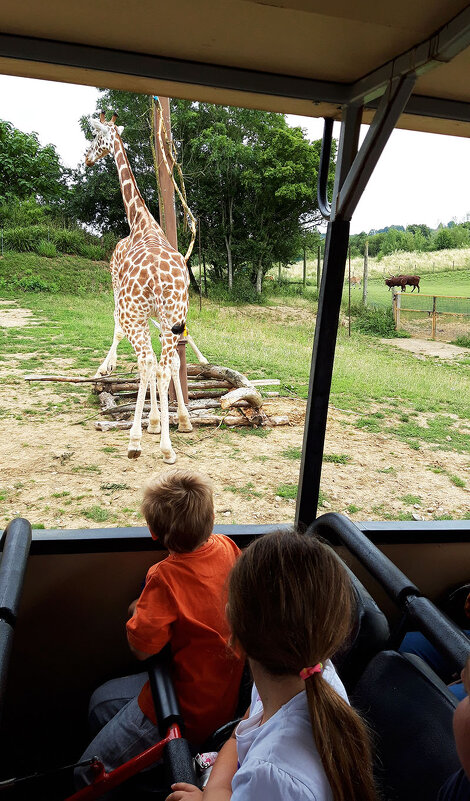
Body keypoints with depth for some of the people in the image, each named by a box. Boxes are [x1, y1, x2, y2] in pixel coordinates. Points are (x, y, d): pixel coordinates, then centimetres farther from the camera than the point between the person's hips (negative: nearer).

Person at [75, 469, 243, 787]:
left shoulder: (166, 577, -29)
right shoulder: (227, 547, -8)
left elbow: (140, 648, -22)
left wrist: (138, 611, -3)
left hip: (190, 710, -8)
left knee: (88, 776, 5)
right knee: (101, 700, 25)